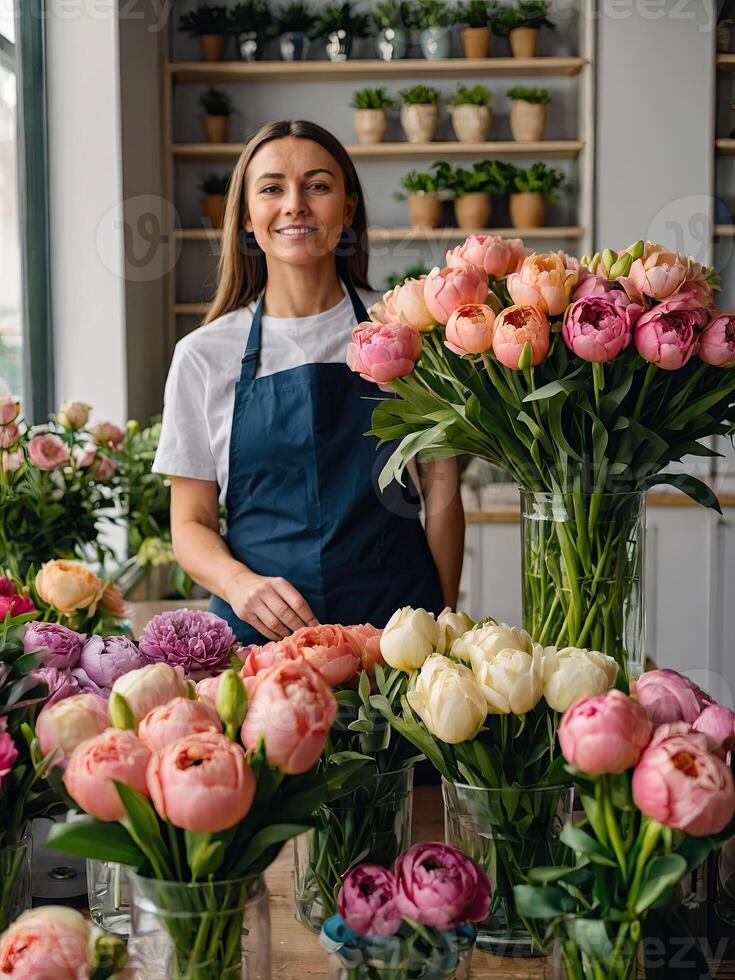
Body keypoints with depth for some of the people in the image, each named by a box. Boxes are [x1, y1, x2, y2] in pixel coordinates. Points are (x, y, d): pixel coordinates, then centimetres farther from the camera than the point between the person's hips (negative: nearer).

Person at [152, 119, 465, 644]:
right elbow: (192, 524, 6)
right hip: (258, 630, 0)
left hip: (395, 618, 0)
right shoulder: (204, 354, 4)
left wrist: (443, 626, -4)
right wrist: (240, 582, -14)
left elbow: (442, 500, 6)